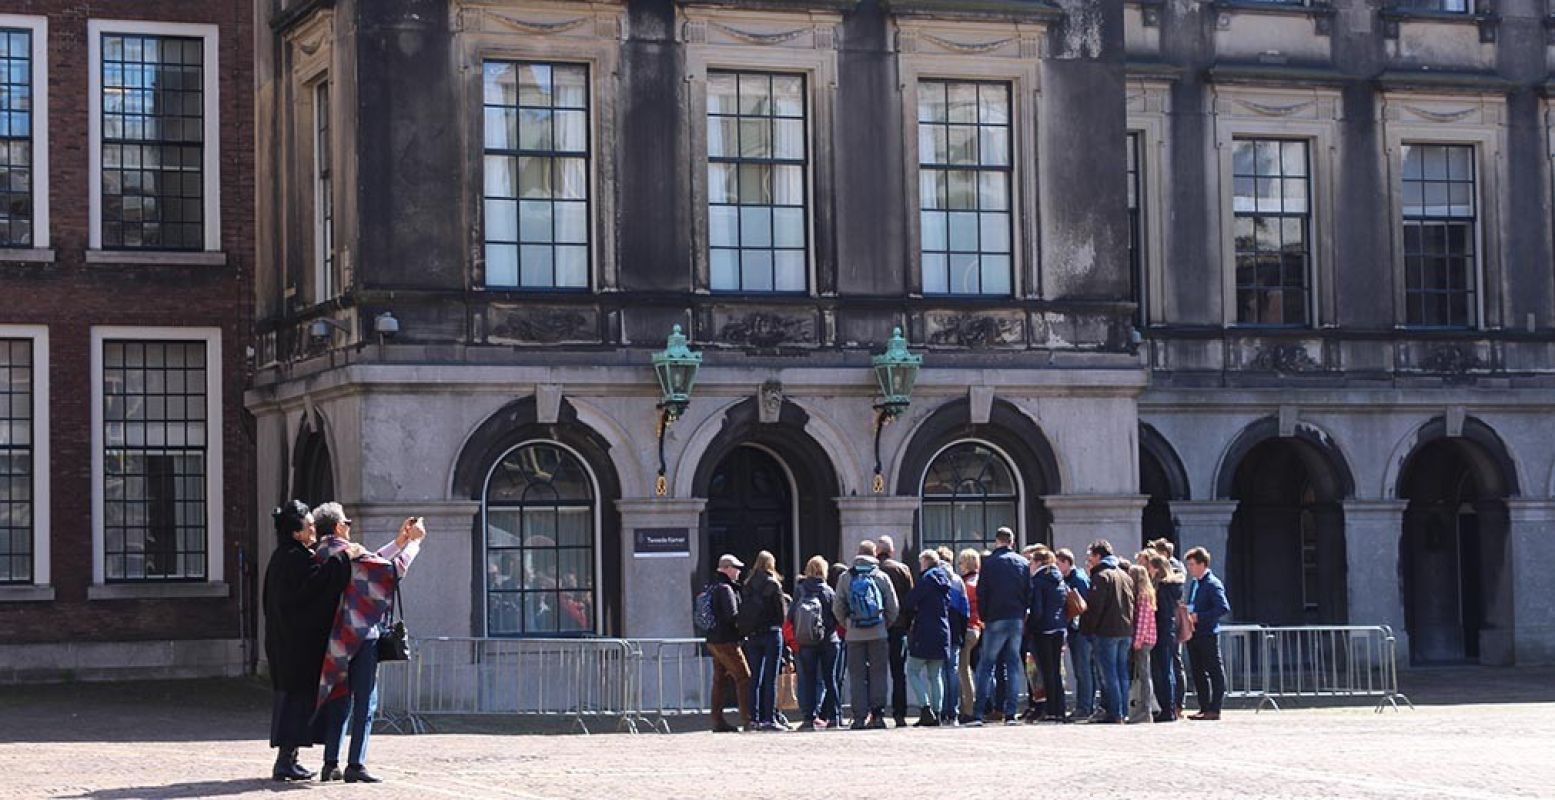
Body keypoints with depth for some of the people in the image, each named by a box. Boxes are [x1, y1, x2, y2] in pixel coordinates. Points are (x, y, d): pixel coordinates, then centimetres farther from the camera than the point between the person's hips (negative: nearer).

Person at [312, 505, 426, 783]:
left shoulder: (321, 556, 10)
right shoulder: (347, 553, -14)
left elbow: (369, 563, 19)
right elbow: (393, 569, -9)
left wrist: (399, 541, 21)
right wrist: (414, 541, 4)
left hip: (335, 640, 8)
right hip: (361, 636, -8)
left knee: (340, 699, 13)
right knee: (365, 701, -3)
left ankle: (331, 764, 11)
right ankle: (355, 766, -6)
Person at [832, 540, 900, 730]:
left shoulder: (845, 577, 3)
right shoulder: (881, 577, 1)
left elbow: (837, 607, 3)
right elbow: (894, 608, 2)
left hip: (854, 635, 1)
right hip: (878, 633, 0)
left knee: (857, 675, 5)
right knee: (878, 673, 5)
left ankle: (860, 716, 0)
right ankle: (877, 715, -1)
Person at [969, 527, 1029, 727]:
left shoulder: (989, 562, -3)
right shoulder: (1022, 562, 7)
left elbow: (981, 592, -4)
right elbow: (1029, 591, 8)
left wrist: (984, 618, 6)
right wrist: (1022, 614, 14)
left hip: (996, 620, -3)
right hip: (1018, 620, 3)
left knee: (986, 665, 2)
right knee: (1013, 665, 7)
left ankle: (977, 714, -5)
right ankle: (1010, 714, 0)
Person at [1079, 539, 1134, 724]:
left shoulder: (1101, 576, -9)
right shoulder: (1124, 575, 16)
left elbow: (1094, 606, -14)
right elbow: (1132, 603, 16)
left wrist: (1088, 630, -8)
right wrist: (1131, 629, 17)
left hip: (1106, 631, -8)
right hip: (1126, 631, 8)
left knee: (1109, 674, -6)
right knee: (1122, 673, 10)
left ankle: (1114, 713, -9)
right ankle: (1123, 711, 11)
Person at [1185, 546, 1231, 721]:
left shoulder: (1213, 584, -11)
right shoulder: (1194, 584, 15)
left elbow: (1224, 609, -20)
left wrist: (1199, 617, -20)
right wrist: (1187, 616, 5)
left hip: (1208, 634, -9)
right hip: (1193, 634, 9)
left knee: (1215, 672, -2)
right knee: (1198, 673, 11)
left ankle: (1214, 709, -2)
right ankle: (1204, 708, 17)